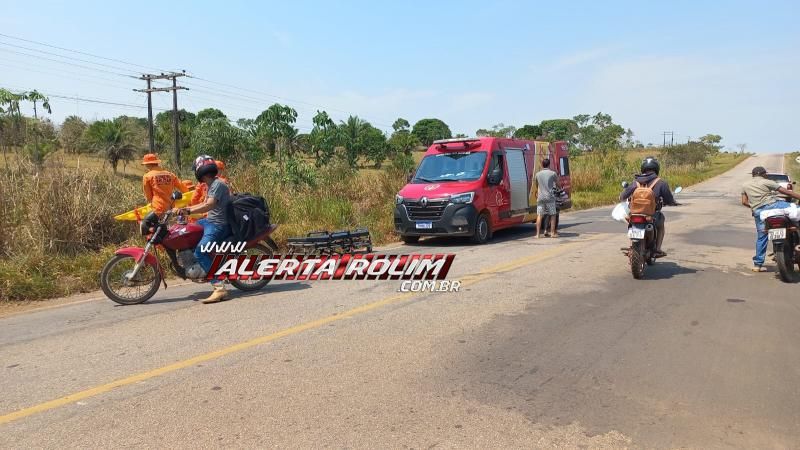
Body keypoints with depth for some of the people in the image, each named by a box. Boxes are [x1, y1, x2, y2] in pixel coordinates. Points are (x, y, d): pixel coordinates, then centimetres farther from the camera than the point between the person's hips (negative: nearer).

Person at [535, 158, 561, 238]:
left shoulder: (538, 174, 8)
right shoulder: (553, 173, 0)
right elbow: (557, 184, 15)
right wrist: (560, 188, 36)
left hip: (540, 197, 2)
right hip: (550, 197, -2)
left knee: (539, 215, 4)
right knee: (553, 215, 8)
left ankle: (538, 234, 1)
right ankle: (553, 232, 8)